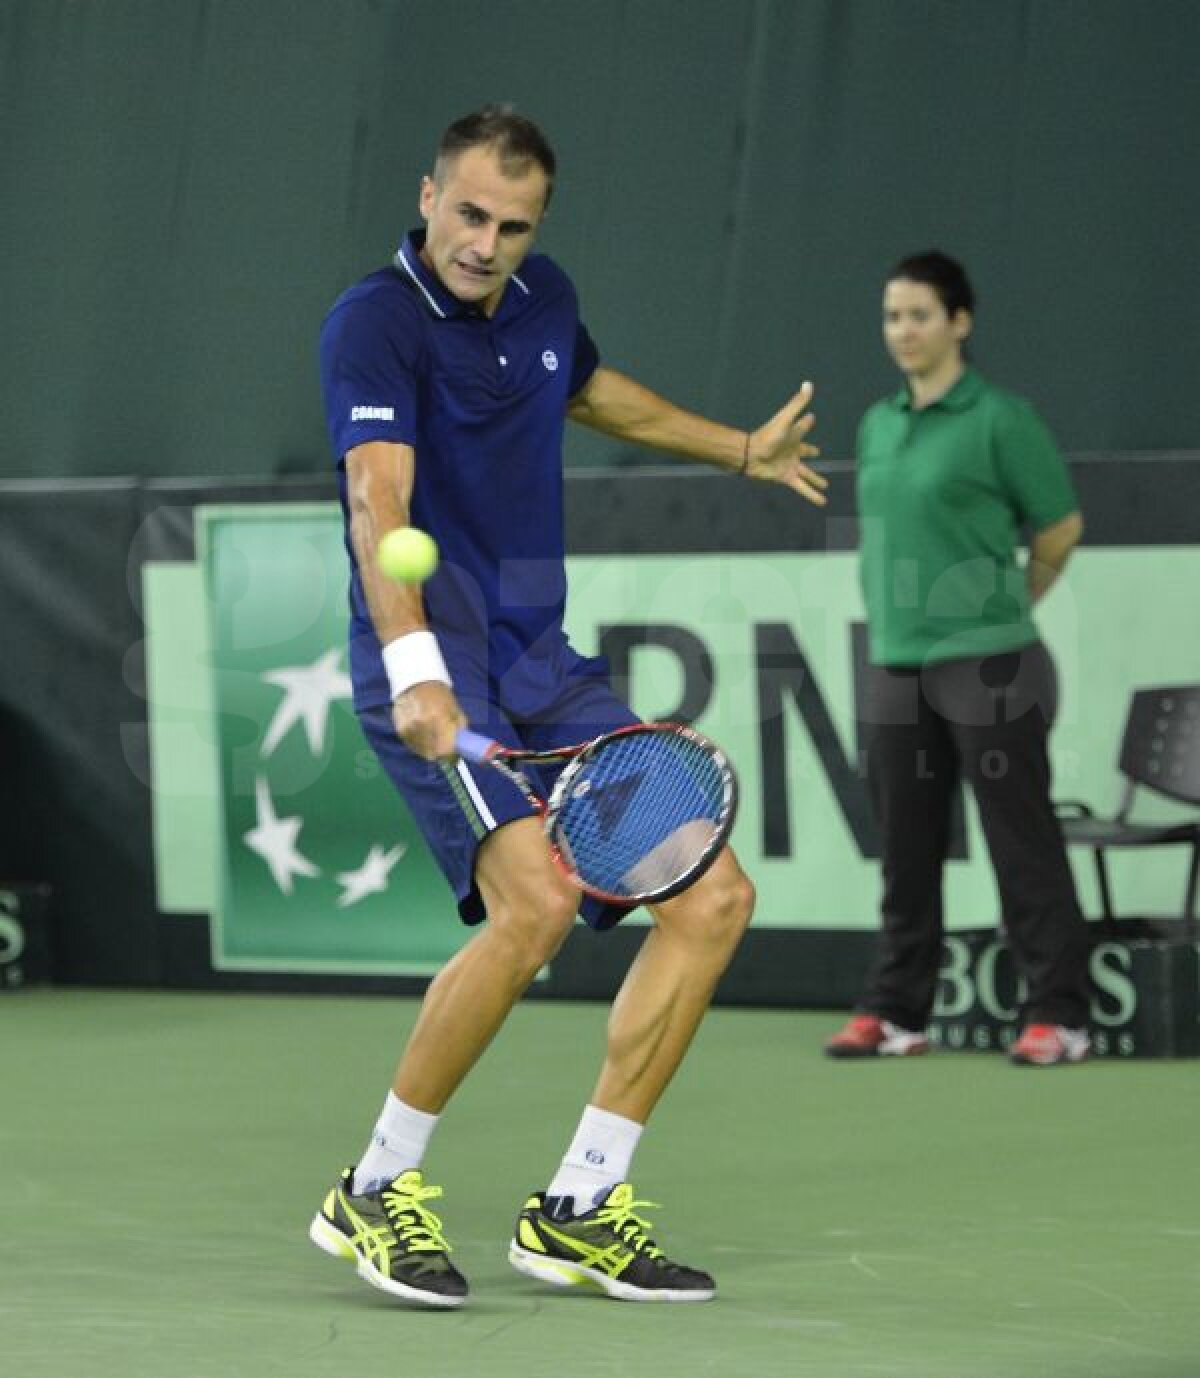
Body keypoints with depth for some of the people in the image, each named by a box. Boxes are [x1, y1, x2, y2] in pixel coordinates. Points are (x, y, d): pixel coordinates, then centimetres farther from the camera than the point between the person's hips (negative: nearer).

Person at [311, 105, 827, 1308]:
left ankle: (577, 1210, 7)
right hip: (435, 676, -8)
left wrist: (744, 451, 46)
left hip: (543, 667, 8)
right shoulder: (375, 324, -13)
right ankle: (376, 1193, -10)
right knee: (535, 899, -28)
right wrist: (414, 668, -44)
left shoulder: (543, 301, 11)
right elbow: (379, 499, -29)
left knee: (712, 895, 0)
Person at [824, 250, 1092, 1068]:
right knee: (907, 849, 9)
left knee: (1024, 845, -4)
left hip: (986, 665, -6)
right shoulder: (878, 426, 12)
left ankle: (1058, 1015, -1)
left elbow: (1061, 527, 1)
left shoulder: (999, 420, -7)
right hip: (895, 666, 6)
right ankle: (897, 1012, 15)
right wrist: (894, 622, 15)